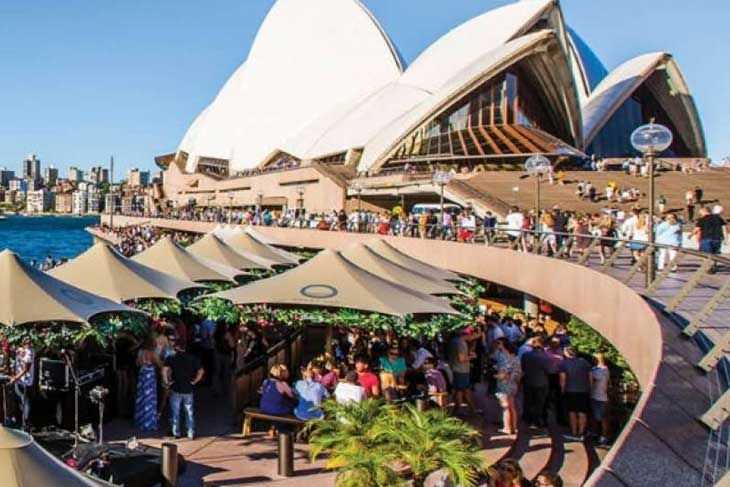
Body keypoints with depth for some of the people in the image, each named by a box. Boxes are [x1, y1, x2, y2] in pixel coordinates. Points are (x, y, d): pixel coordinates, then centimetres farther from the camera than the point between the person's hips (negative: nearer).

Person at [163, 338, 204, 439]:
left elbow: (165, 370, -22)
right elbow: (201, 371, -3)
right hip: (188, 389, 2)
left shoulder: (171, 358, -7)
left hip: (176, 389, -2)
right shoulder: (192, 358, 0)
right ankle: (191, 433, 13)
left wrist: (167, 381, -9)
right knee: (189, 412, 11)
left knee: (175, 412, 12)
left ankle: (176, 432, 19)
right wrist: (194, 381, 4)